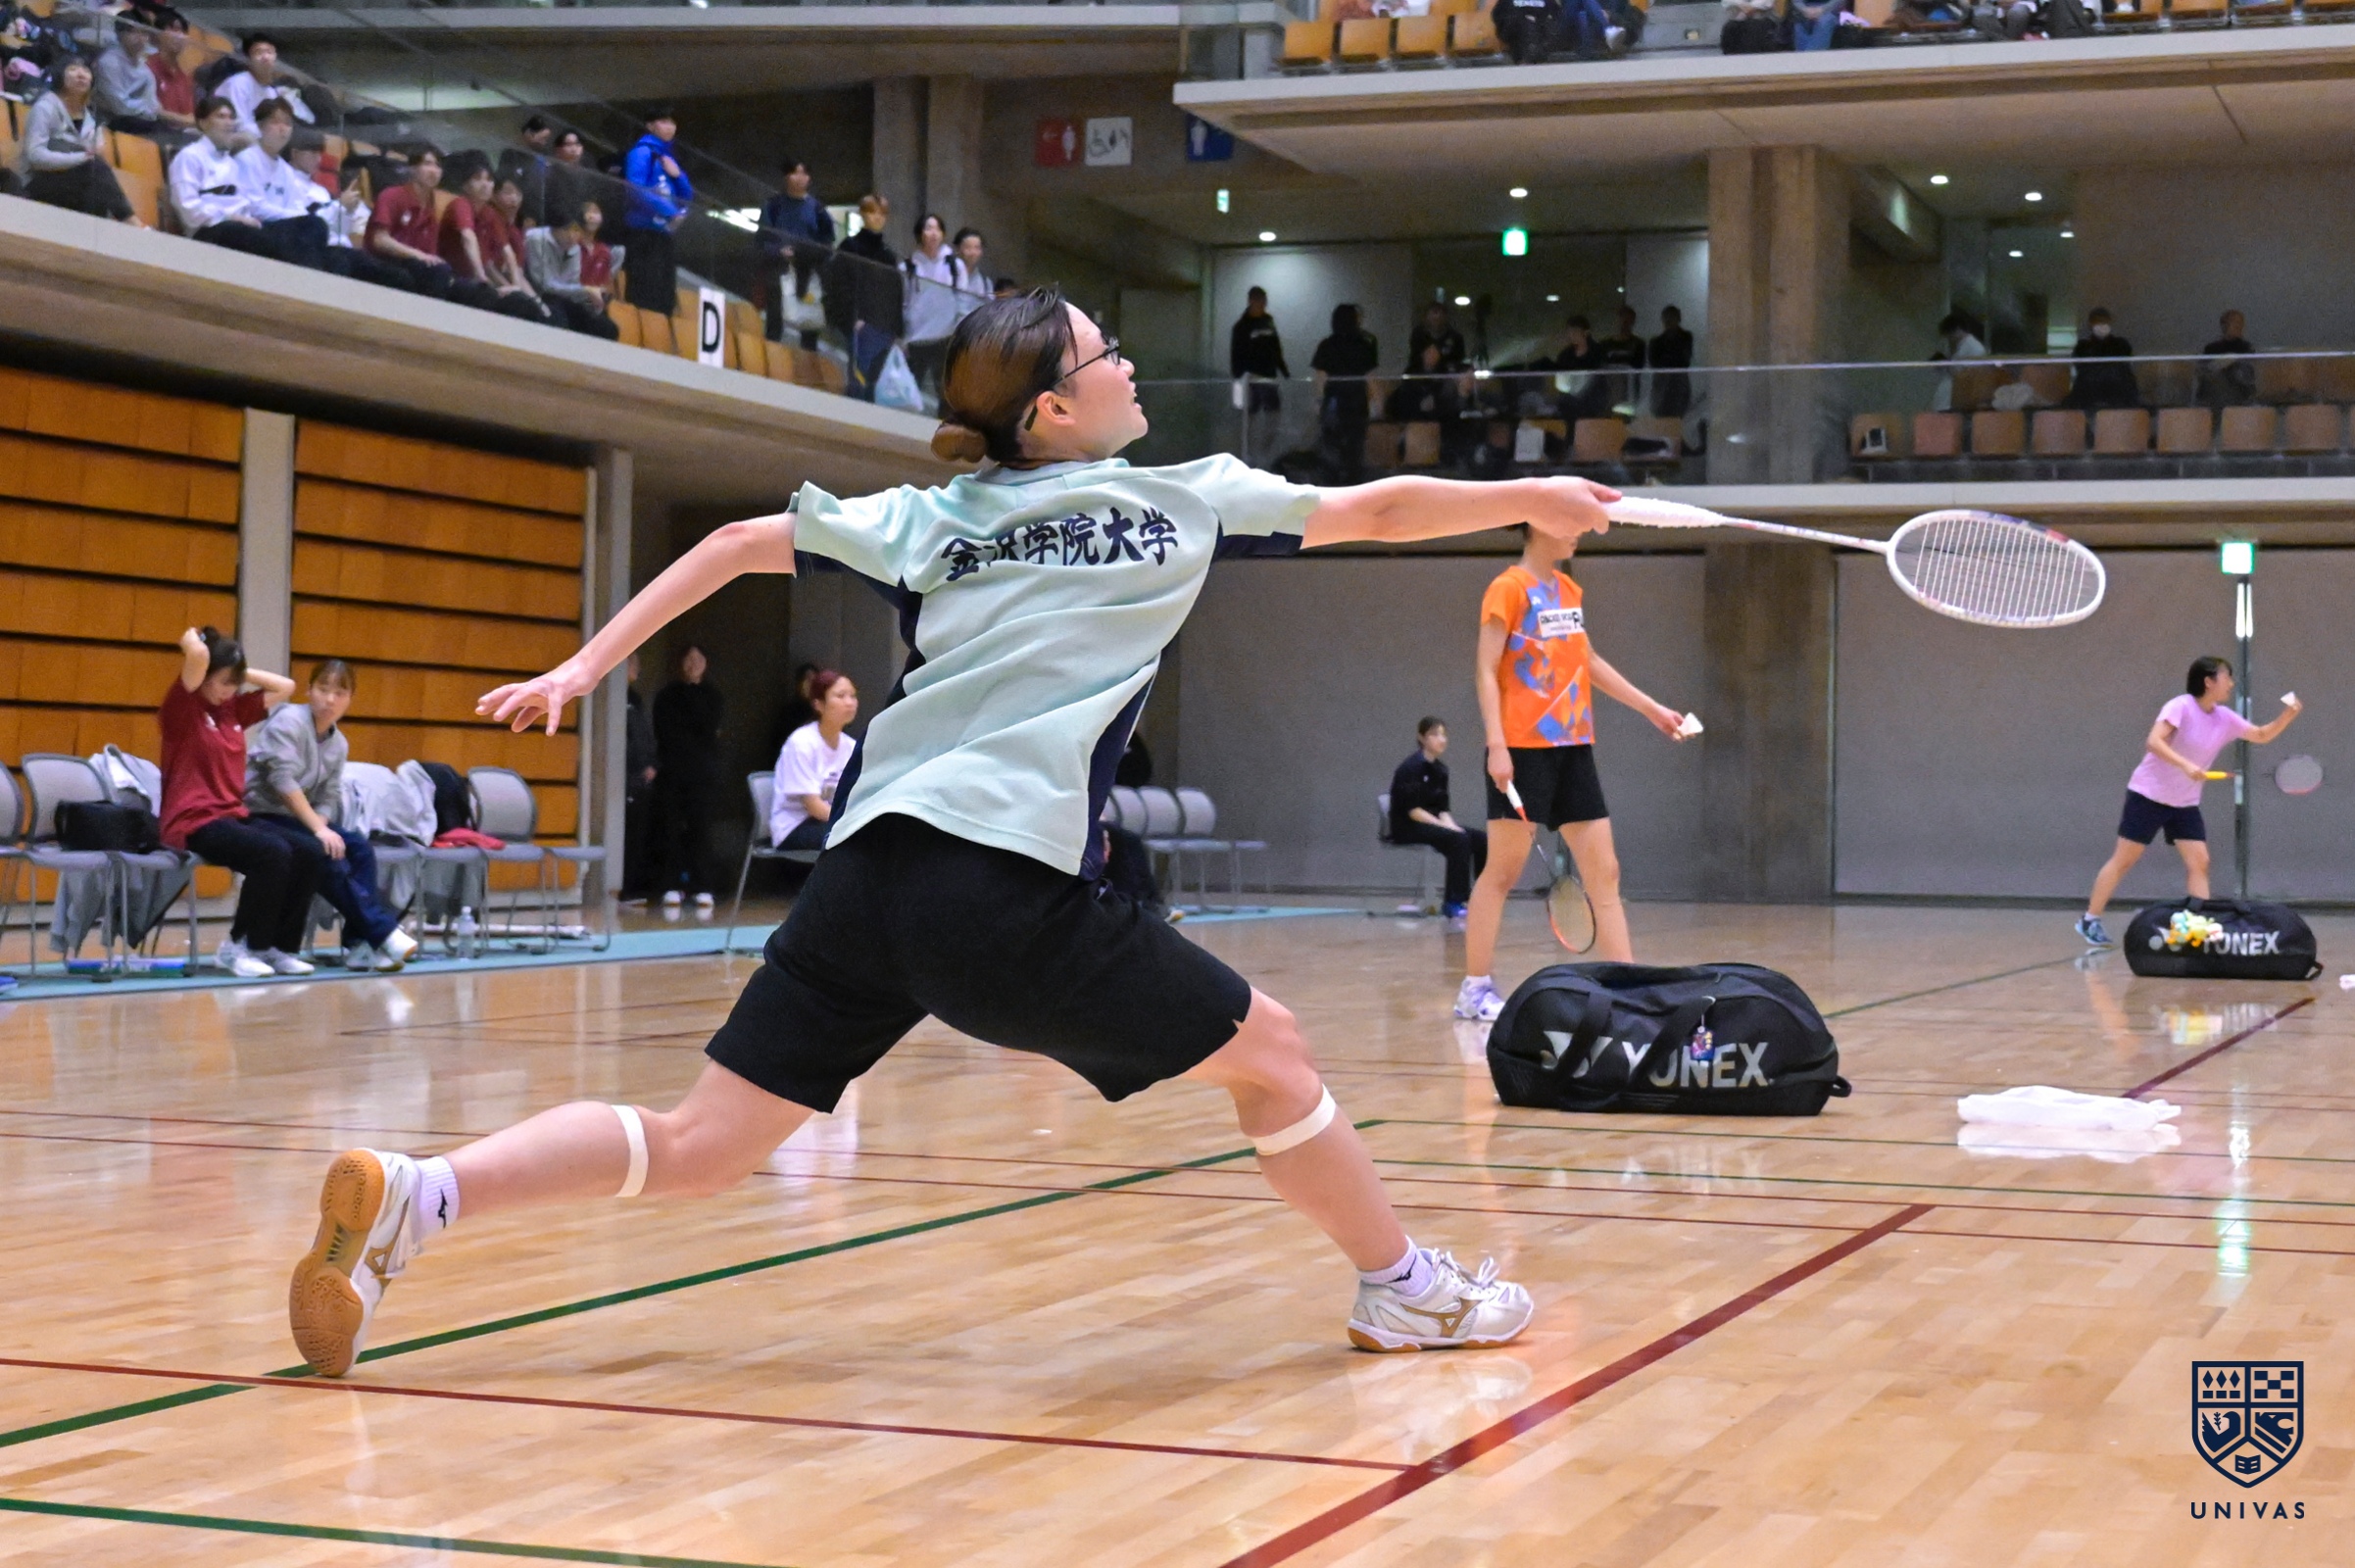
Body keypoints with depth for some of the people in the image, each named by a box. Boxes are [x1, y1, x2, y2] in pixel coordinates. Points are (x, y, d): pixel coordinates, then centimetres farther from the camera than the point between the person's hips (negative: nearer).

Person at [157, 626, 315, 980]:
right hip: (194, 822, -8)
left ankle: (278, 947, 1)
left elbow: (285, 687, 19)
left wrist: (239, 672, 13)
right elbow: (198, 654, -23)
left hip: (233, 815, 8)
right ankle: (238, 947, -12)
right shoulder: (182, 706, -7)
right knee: (274, 853, -28)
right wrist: (192, 638, -2)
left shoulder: (233, 708, 14)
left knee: (308, 854, -12)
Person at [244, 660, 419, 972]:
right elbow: (283, 780, -21)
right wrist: (318, 829, -24)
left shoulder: (339, 744, 9)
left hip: (294, 818, 7)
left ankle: (359, 943, -17)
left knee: (360, 849, -12)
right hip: (258, 815, -7)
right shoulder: (289, 721, -13)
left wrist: (320, 825, -15)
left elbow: (327, 799, 8)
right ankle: (383, 932, -22)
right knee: (327, 857, -27)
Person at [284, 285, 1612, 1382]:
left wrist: (584, 666, 24)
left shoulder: (931, 519, 20)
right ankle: (1404, 1289, 24)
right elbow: (1376, 513, 16)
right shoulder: (1188, 502, 9)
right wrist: (1528, 498, 30)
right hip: (1007, 891, -5)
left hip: (868, 877, 6)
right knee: (1268, 1049, 13)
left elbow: (740, 543, 21)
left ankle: (407, 1200, -8)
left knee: (695, 1150, 7)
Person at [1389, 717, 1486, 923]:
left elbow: (1443, 808, 11)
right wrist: (1446, 827, -22)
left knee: (1481, 840, -10)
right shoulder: (1410, 769, -12)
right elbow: (1413, 810, -19)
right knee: (1458, 840, -30)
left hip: (1434, 824, 8)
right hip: (1408, 828, -8)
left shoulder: (1440, 770, 12)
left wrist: (1450, 825, -11)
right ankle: (1454, 906, -27)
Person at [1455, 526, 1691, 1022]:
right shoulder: (1509, 588, -8)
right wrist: (1496, 745, -20)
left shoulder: (1569, 590, 14)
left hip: (1573, 747, 7)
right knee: (1503, 871, -2)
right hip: (1524, 748, -7)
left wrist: (1651, 709, 27)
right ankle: (1475, 989, 6)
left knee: (1603, 872, 4)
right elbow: (1486, 670, -11)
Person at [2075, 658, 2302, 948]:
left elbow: (2261, 735, 12)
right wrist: (2185, 765, -41)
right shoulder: (2180, 706, -19)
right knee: (2123, 860, 0)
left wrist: (2287, 716, -5)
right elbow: (2153, 742, -29)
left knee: (2199, 862, -6)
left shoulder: (2225, 718, 2)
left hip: (2185, 804, 6)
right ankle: (2089, 920, 9)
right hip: (2148, 794, -6)